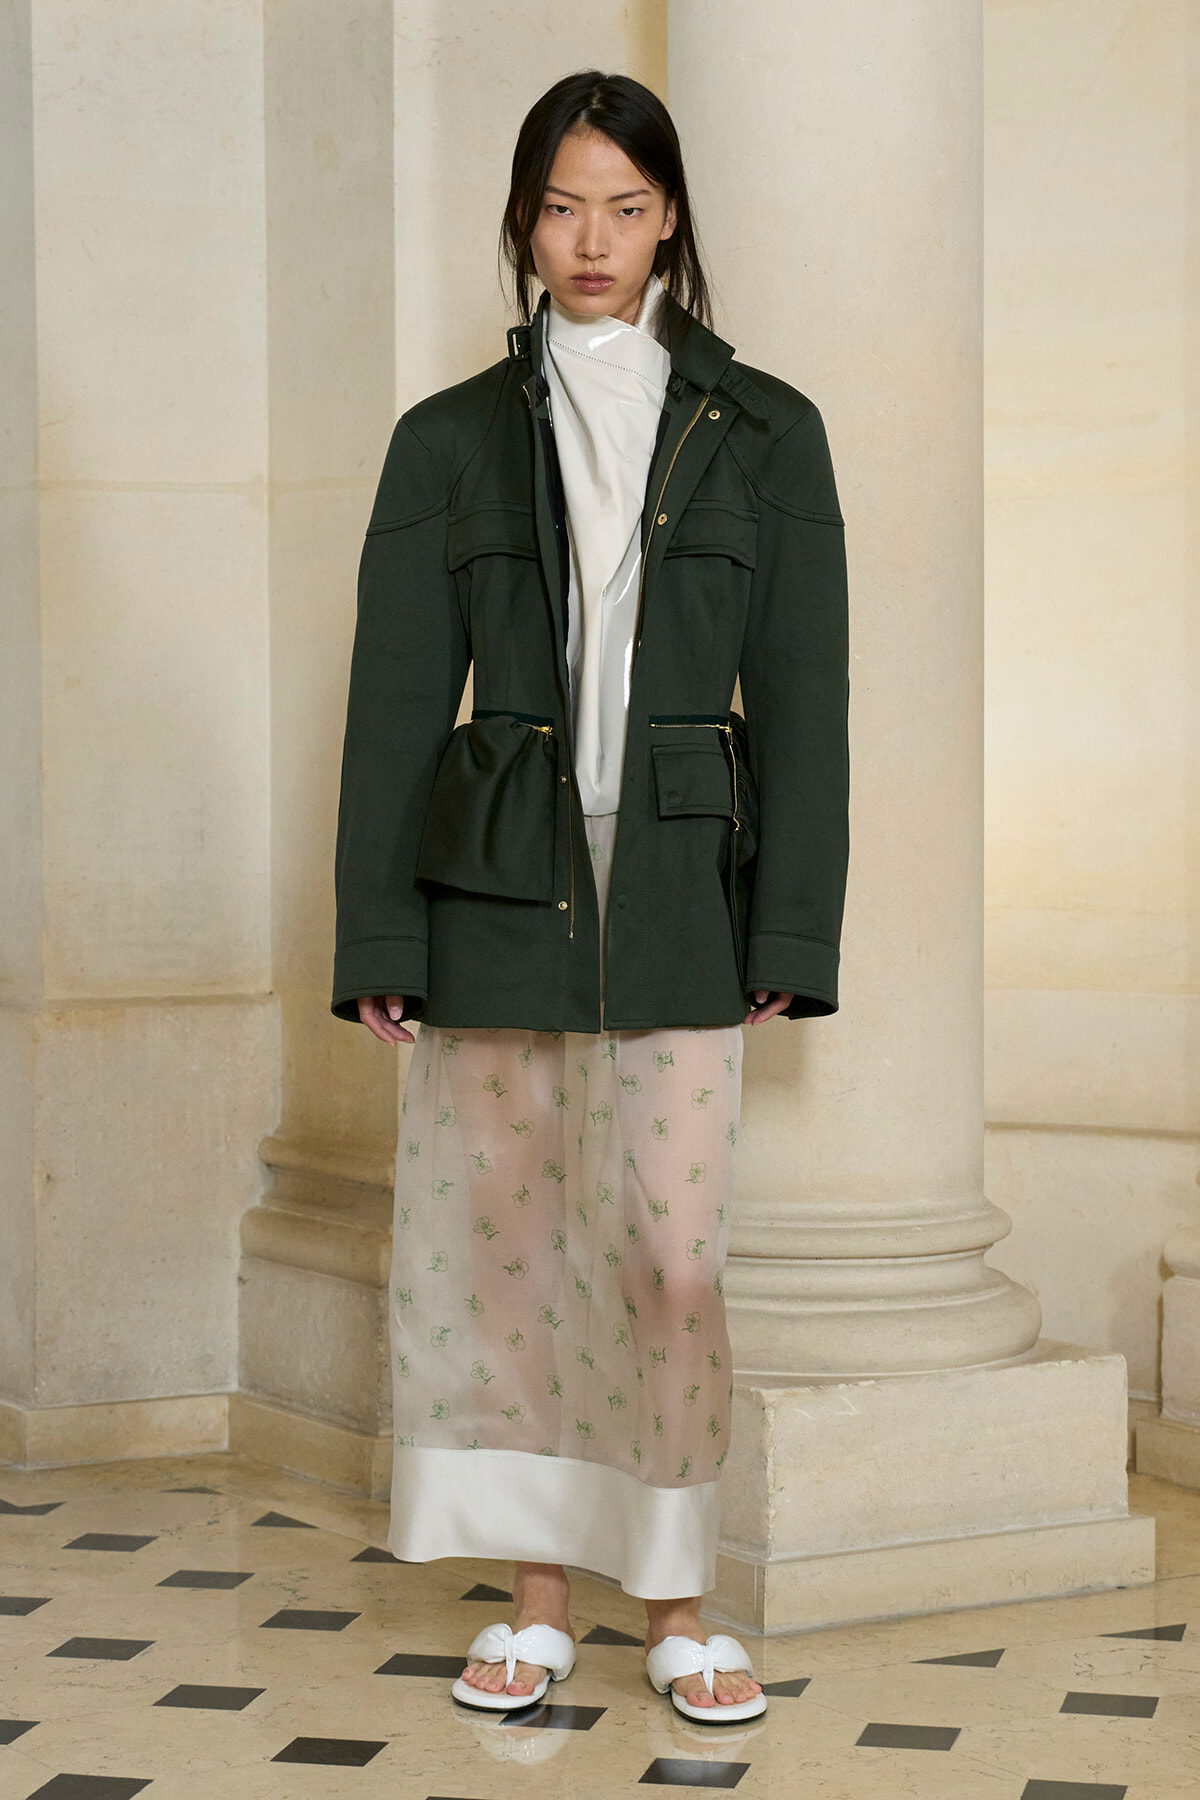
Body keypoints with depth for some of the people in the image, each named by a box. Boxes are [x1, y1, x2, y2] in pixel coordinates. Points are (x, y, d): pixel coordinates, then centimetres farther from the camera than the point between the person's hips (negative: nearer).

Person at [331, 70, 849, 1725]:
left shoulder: (763, 434, 5)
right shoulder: (450, 440, 6)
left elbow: (799, 697, 3)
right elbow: (395, 697, 4)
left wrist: (792, 934, -3)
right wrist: (377, 938, -1)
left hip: (678, 899, -1)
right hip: (495, 889, 1)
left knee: (674, 1260, -4)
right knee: (496, 1244, 4)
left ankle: (679, 1607, 12)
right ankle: (537, 1602, 18)